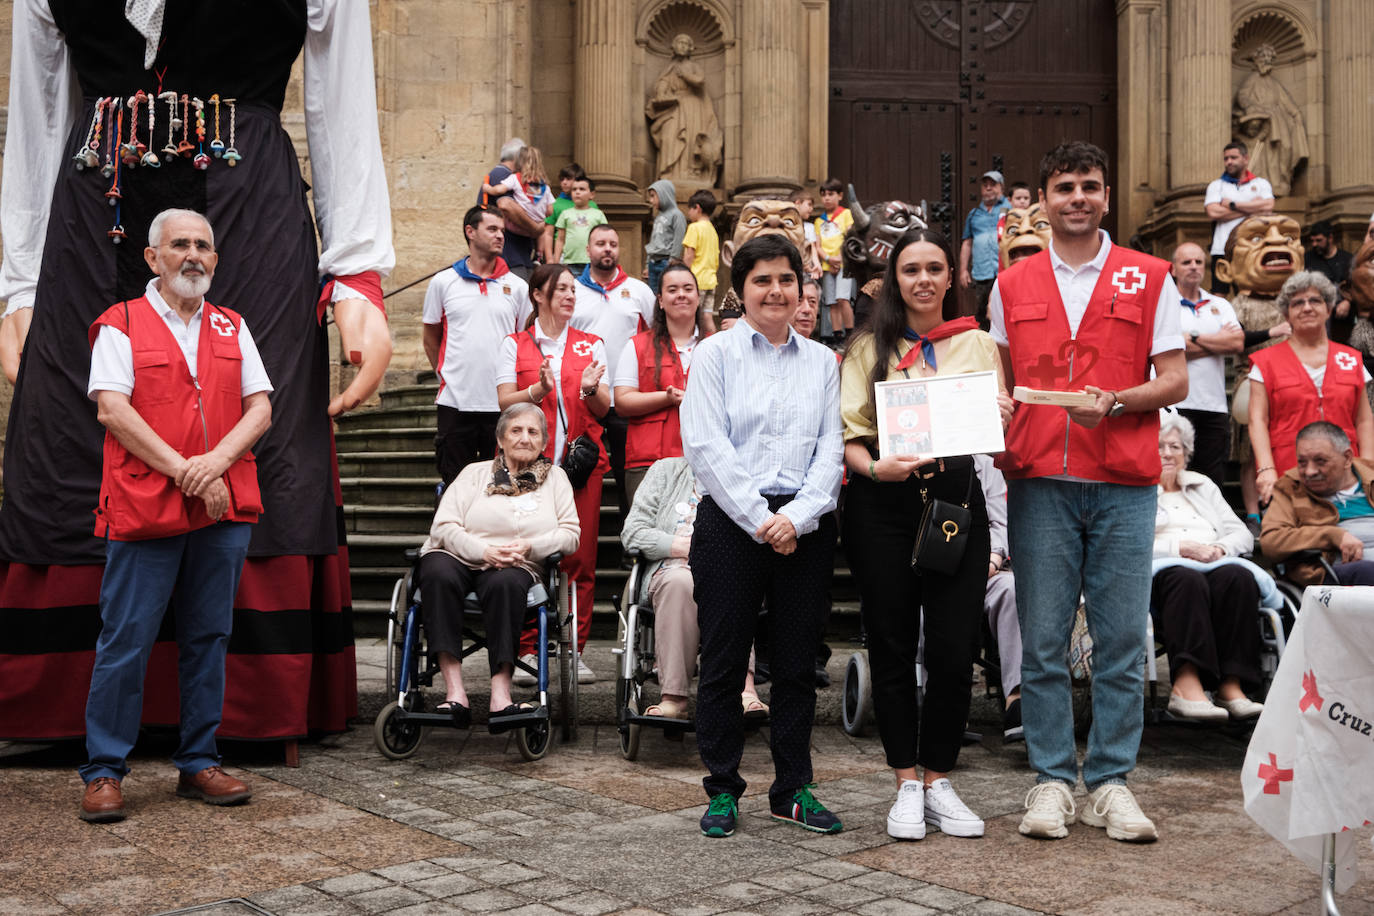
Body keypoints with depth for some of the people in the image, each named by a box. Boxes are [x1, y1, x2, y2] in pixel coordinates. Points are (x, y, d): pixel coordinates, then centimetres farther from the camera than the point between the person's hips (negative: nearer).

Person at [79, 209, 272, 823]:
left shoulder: (231, 328, 17)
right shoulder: (121, 325, 4)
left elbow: (260, 408, 9)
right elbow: (111, 409, -8)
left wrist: (218, 459, -9)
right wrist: (183, 471, -14)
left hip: (225, 511, 4)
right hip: (143, 510, -4)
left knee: (208, 638, 8)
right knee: (126, 640, -3)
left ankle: (198, 764, 17)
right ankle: (104, 771, 7)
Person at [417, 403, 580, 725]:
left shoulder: (555, 477, 17)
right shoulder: (475, 473, 14)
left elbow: (571, 535, 6)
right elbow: (443, 527, 2)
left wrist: (529, 547, -12)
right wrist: (484, 551, -15)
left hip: (518, 566, 0)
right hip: (460, 558, 0)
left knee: (506, 582, -37)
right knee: (438, 574, -35)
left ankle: (501, 689, -38)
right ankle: (454, 689, -38)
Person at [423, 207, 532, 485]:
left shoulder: (517, 286, 7)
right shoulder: (443, 282, 5)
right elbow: (431, 336, 14)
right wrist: (444, 375, 8)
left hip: (502, 403, 1)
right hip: (455, 401, -1)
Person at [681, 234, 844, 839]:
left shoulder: (821, 361, 13)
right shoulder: (716, 353, 3)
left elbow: (830, 448, 5)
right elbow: (705, 447, -6)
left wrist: (797, 517, -10)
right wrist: (760, 520, -11)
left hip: (805, 527, 3)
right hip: (731, 523, -3)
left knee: (798, 661, 7)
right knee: (724, 659, 1)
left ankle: (792, 788, 19)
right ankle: (723, 789, 14)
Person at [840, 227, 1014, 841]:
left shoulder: (978, 344, 13)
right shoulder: (869, 348, 8)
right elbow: (849, 437, 1)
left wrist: (1001, 419, -7)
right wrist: (874, 467, -19)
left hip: (957, 498, 1)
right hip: (884, 505, -1)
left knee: (953, 648, -2)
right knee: (893, 647, 3)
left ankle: (938, 780, 13)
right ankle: (907, 784, 14)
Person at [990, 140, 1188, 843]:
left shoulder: (1149, 278, 8)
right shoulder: (1012, 285, 13)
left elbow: (1175, 380, 4)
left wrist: (1117, 400, -14)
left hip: (1123, 482, -1)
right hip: (1039, 480, 1)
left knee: (1121, 641, 2)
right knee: (1043, 642, 2)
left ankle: (1111, 783, 12)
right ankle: (1053, 780, 12)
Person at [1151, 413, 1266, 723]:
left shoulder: (1204, 486, 32)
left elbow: (1242, 534, 23)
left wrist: (1220, 548, -1)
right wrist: (1184, 547, -10)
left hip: (1215, 565, 4)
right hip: (1161, 569, -4)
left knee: (1239, 576, -32)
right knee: (1187, 579, -39)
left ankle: (1231, 685, -39)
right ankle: (1187, 683, -51)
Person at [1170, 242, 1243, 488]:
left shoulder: (1220, 305, 17)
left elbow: (1238, 342, 1)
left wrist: (1195, 338, -4)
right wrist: (1220, 340, -2)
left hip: (1215, 405, 4)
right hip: (1177, 405, -4)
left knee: (1213, 482, 5)